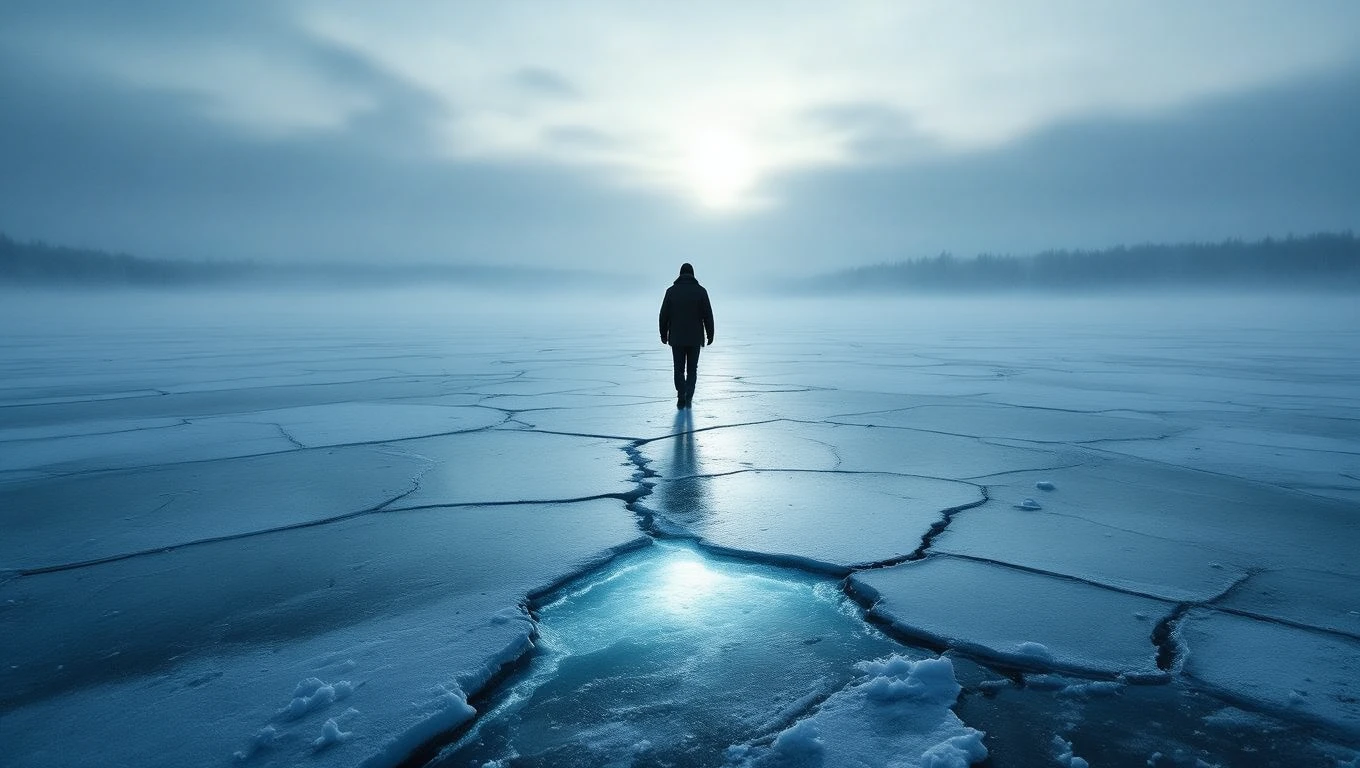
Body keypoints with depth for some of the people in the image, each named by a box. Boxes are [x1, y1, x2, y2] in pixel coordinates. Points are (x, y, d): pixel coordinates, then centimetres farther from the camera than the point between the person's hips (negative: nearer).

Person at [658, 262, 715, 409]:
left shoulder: (671, 291, -2)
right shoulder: (701, 291, -3)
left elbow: (664, 314, 0)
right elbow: (708, 315, -4)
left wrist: (664, 334, 10)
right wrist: (710, 335, 5)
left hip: (676, 338, 0)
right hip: (695, 338, 0)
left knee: (679, 369, 10)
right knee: (692, 369, 12)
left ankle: (681, 398, 0)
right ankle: (688, 397, 1)